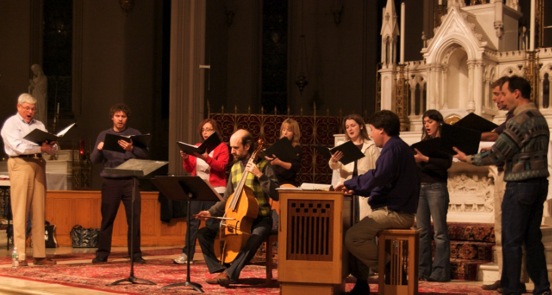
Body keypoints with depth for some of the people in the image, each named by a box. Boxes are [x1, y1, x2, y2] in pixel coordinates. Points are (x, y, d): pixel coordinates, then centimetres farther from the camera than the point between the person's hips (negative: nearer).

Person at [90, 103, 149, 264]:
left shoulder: (134, 134, 8)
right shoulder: (104, 135, 12)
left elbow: (144, 154, -2)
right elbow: (94, 159, 7)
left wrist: (131, 149, -20)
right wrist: (98, 149, -14)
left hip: (130, 181, -1)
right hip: (110, 181, 1)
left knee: (134, 218, -2)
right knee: (107, 218, 0)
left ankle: (135, 254, 4)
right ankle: (102, 254, 5)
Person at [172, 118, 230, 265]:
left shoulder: (222, 147, 2)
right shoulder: (196, 147, 16)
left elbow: (220, 166, -13)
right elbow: (189, 169, 12)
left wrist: (206, 157, -28)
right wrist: (185, 159, -9)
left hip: (215, 189, -4)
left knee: (211, 223, -5)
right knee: (192, 221, -1)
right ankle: (187, 254, 0)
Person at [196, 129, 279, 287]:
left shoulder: (262, 165, -8)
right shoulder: (235, 168, 10)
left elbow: (276, 195, -18)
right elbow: (227, 199, 17)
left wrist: (259, 175, -26)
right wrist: (211, 212, 2)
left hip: (260, 219, -6)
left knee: (254, 239, -39)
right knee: (204, 232, -8)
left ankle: (229, 274, -37)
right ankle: (220, 269, -14)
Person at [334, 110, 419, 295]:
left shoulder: (393, 147, -13)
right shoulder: (398, 147, 21)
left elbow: (378, 177, -27)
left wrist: (349, 183, -14)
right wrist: (355, 190, 17)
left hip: (395, 212, -11)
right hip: (396, 210, 11)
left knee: (352, 237, -21)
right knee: (354, 234, 14)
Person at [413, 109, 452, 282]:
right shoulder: (424, 142, 16)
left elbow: (447, 163, -15)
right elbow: (418, 163, 14)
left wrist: (425, 159, -23)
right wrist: (414, 159, -7)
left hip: (436, 187, -6)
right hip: (420, 187, 6)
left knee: (439, 231, -5)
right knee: (422, 230, 5)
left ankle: (440, 272, -6)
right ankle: (422, 270, 7)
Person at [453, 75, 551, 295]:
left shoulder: (520, 120, -15)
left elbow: (496, 155, -14)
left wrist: (468, 159, -1)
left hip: (520, 185, -9)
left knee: (512, 240, -2)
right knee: (532, 238, 12)